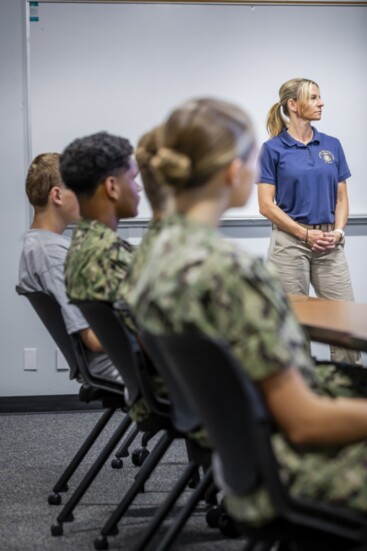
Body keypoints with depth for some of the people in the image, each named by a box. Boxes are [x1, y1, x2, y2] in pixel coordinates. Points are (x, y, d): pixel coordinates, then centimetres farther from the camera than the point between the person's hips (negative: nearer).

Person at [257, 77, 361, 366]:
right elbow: (267, 205, -7)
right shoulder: (273, 149, -4)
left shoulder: (332, 145, 9)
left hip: (330, 245, 4)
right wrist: (307, 234, -13)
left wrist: (337, 232, -7)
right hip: (290, 243, -4)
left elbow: (341, 198, 10)